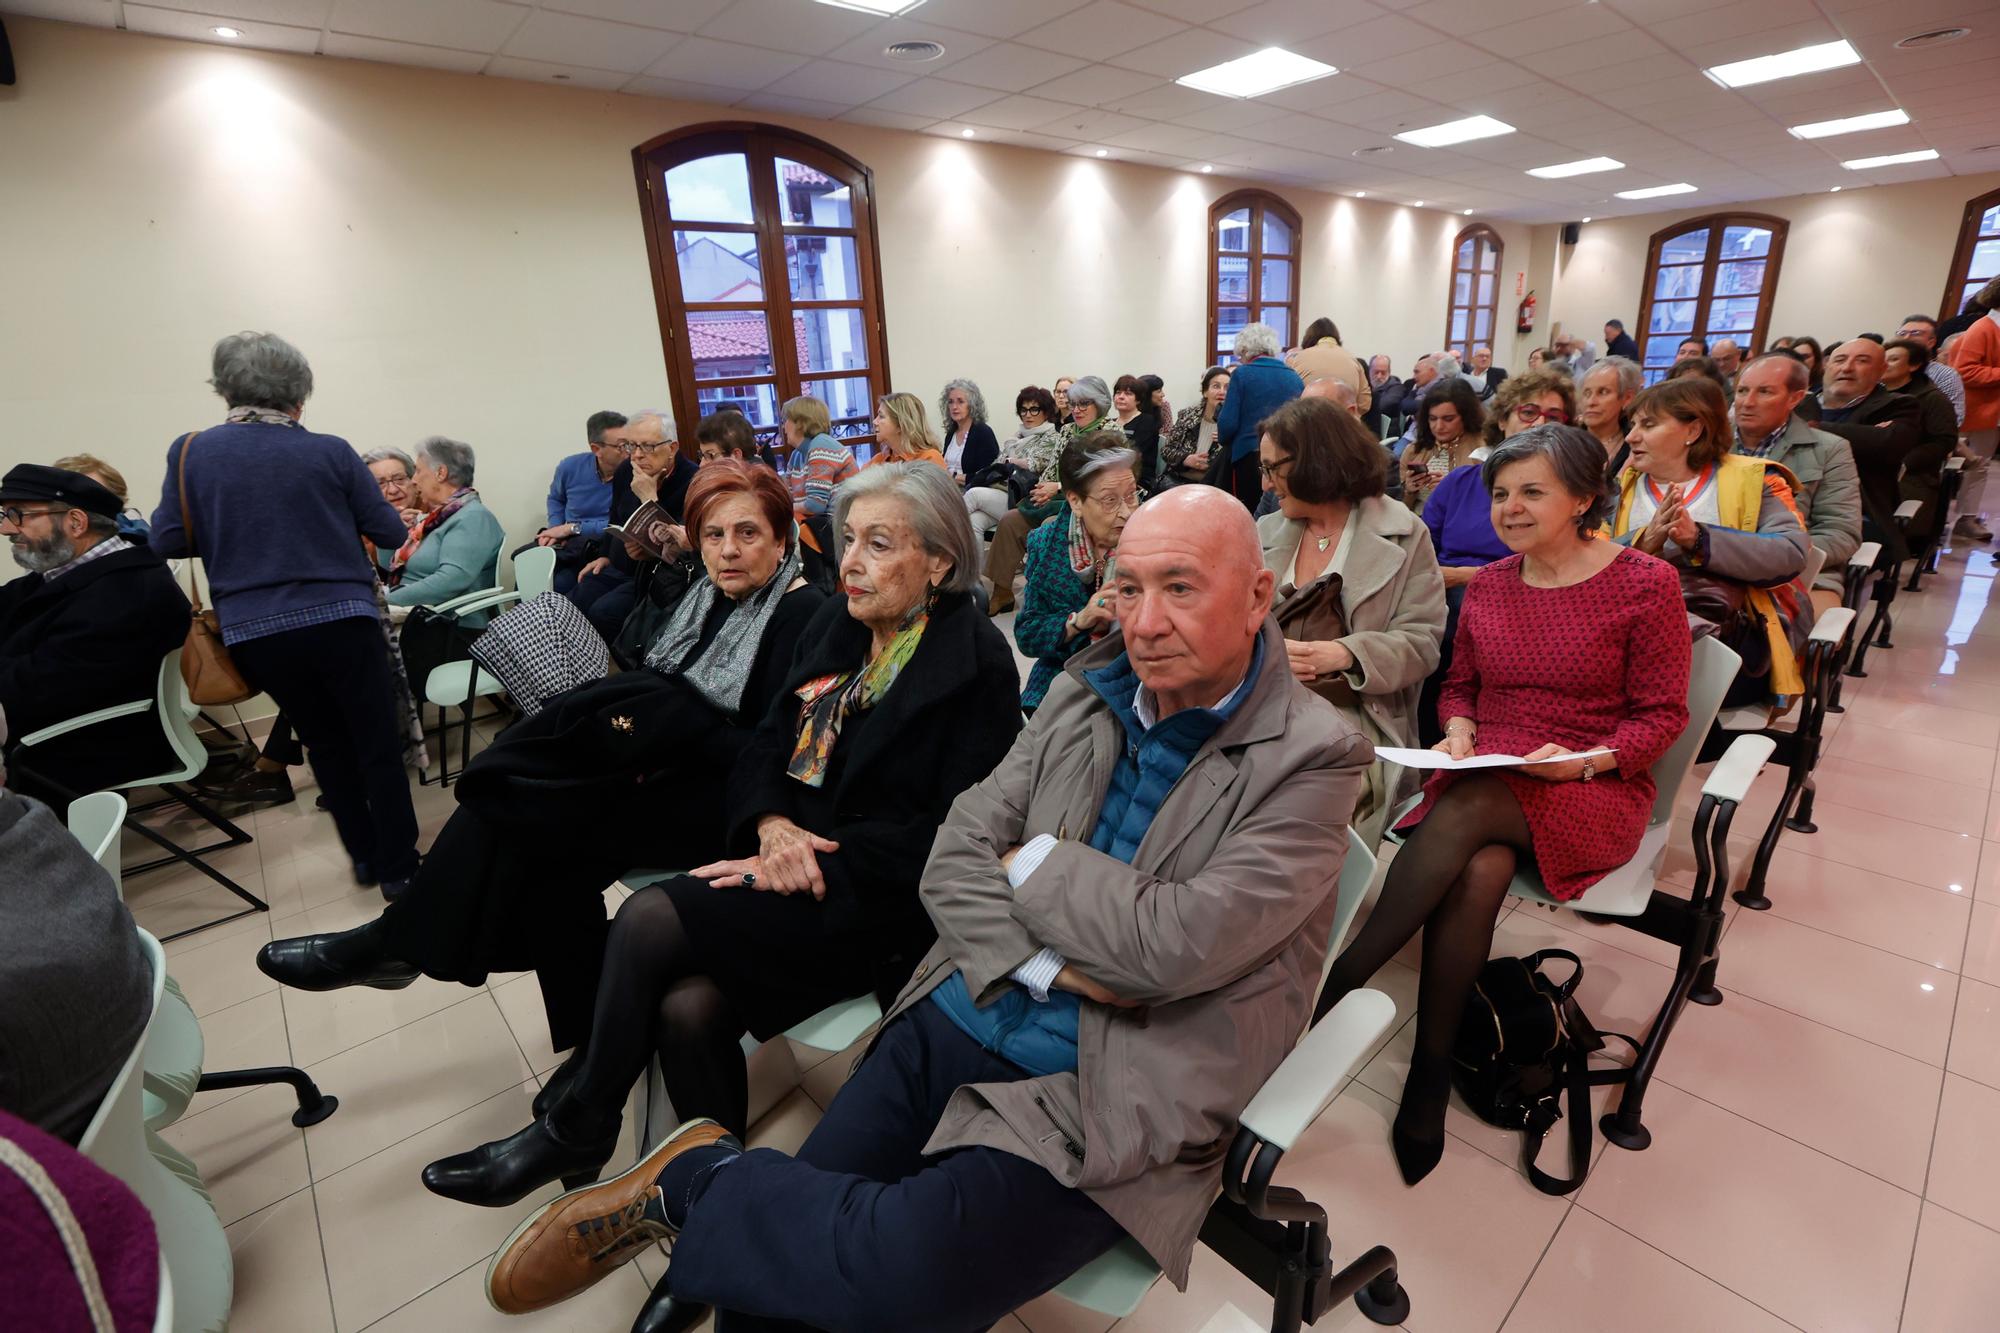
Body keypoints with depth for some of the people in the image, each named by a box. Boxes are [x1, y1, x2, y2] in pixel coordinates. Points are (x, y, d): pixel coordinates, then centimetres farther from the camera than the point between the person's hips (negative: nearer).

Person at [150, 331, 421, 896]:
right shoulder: (331, 452, -4)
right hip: (339, 619, -3)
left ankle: (364, 855, 26)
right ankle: (398, 868, 9)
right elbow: (391, 534, 1)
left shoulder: (189, 452, 3)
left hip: (252, 632, 3)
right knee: (379, 745, 5)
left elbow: (167, 540, 5)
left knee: (325, 742, 19)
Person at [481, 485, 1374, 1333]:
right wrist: (1044, 967, -13)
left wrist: (1032, 862, -8)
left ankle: (693, 1181, 0)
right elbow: (954, 860, 2)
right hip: (955, 1022, 4)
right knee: (778, 1253, -3)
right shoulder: (1087, 692, 6)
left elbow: (1175, 945, -21)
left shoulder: (1315, 758, -9)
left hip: (1101, 1098, -4)